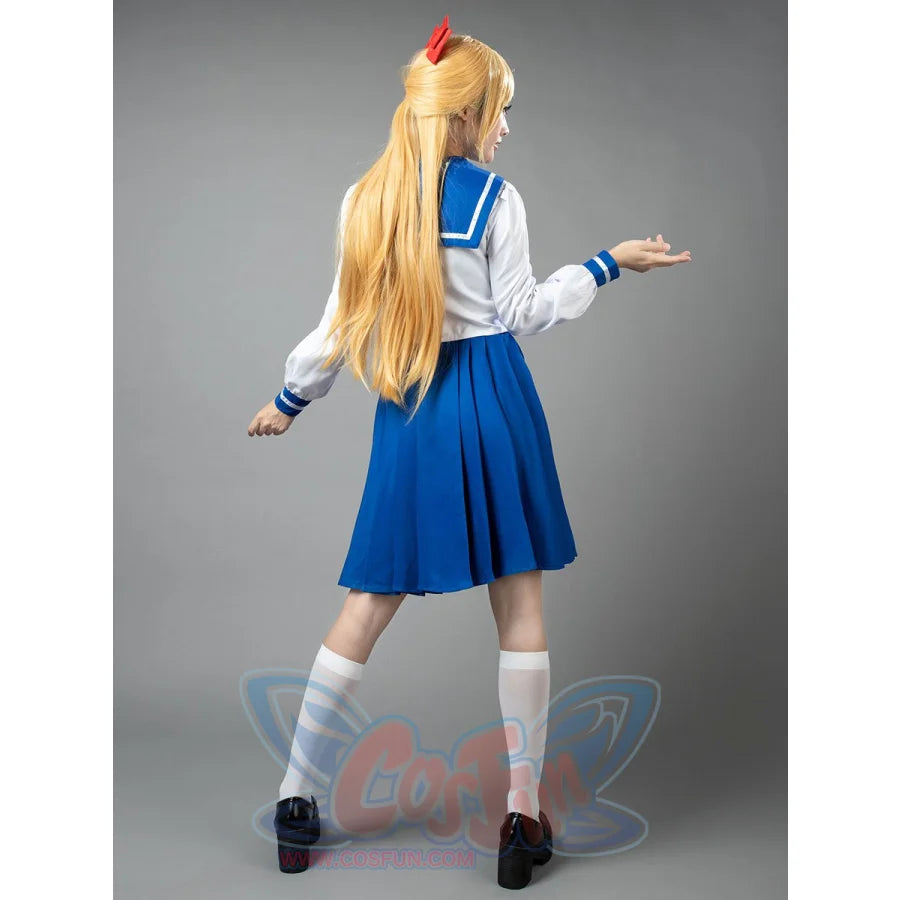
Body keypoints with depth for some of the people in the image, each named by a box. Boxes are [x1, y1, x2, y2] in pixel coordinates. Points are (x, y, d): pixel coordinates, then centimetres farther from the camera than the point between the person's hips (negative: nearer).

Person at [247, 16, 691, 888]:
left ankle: (296, 795, 17)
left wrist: (288, 399, 21)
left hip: (407, 410, 3)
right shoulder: (494, 196, -4)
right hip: (491, 398, -3)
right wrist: (610, 262, 10)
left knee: (369, 602, 10)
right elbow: (523, 312, 0)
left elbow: (341, 324, 7)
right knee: (519, 603, 5)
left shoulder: (363, 199, 6)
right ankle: (523, 816, 10)